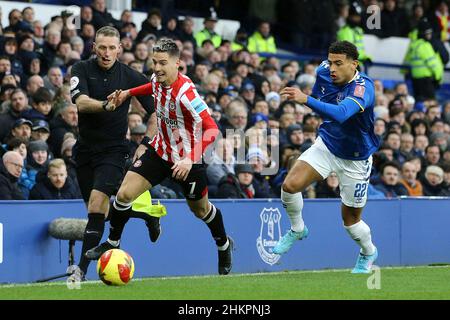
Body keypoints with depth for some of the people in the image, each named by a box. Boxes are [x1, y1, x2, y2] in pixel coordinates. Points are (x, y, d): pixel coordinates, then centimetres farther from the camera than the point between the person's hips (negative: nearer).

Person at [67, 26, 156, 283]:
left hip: (114, 149, -4)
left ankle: (82, 269, -23)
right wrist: (105, 105, -40)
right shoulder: (82, 70, -3)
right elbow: (81, 102, -21)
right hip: (85, 148, 4)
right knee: (96, 208, 10)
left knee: (98, 202, -20)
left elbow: (156, 110, 3)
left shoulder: (131, 76, -5)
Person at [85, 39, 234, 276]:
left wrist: (190, 160, -43)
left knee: (200, 210, 14)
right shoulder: (158, 80, -8)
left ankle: (224, 245, 44)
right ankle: (112, 243, 13)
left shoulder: (185, 93, -31)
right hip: (160, 150, 5)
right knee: (124, 194, -8)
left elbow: (211, 129, -34)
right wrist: (128, 93, 17)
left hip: (187, 159, -5)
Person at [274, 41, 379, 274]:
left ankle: (368, 253, 40)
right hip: (326, 145, 5)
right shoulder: (324, 71, -11)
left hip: (355, 159, -4)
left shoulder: (363, 87, -31)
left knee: (351, 219, 7)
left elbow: (341, 114, -50)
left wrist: (306, 100, -57)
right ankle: (297, 230, 9)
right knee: (290, 185, -19)